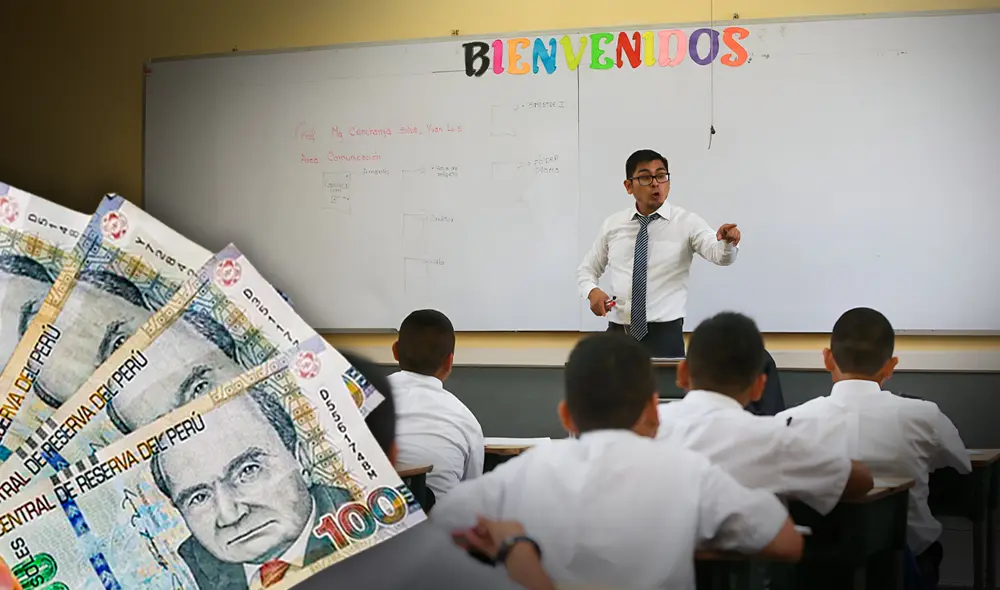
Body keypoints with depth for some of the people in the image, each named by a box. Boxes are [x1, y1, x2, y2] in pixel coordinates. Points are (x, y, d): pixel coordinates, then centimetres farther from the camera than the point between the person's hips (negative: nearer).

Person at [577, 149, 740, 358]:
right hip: (618, 334, 3)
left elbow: (720, 254, -19)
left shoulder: (687, 222, -3)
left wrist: (727, 241, -42)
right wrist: (593, 292, -6)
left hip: (664, 335, -3)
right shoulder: (612, 224, 6)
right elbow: (587, 269, 16)